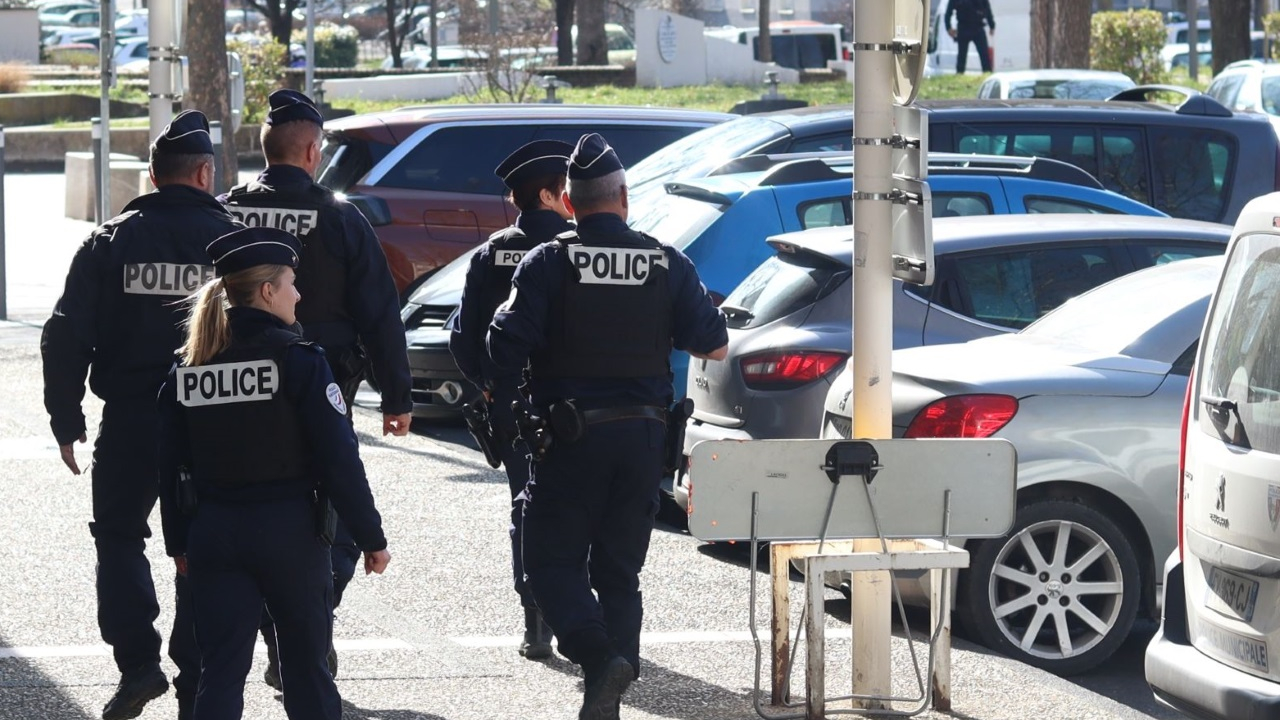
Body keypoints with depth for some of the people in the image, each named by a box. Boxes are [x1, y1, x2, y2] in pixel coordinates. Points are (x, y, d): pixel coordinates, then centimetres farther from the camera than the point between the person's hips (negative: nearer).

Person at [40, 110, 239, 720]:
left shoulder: (111, 241, 0)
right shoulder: (232, 240, -2)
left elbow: (66, 337, -2)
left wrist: (66, 421, 5)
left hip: (130, 419, 0)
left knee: (118, 534, 15)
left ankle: (138, 661, -1)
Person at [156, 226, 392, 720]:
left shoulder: (186, 369, 3)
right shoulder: (298, 359, -11)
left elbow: (171, 467, 7)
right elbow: (339, 460, -12)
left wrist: (179, 542, 17)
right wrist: (370, 537, -4)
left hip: (213, 532, 3)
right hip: (288, 531, -3)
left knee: (220, 670, 4)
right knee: (306, 665, 11)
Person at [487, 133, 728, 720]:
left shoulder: (547, 264, -9)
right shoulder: (668, 265, 0)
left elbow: (505, 351, -14)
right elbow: (714, 347, 3)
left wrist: (507, 313, 9)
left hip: (571, 435, -3)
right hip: (643, 435, 4)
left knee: (552, 562, 3)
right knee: (619, 571, 12)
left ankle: (598, 655, -21)